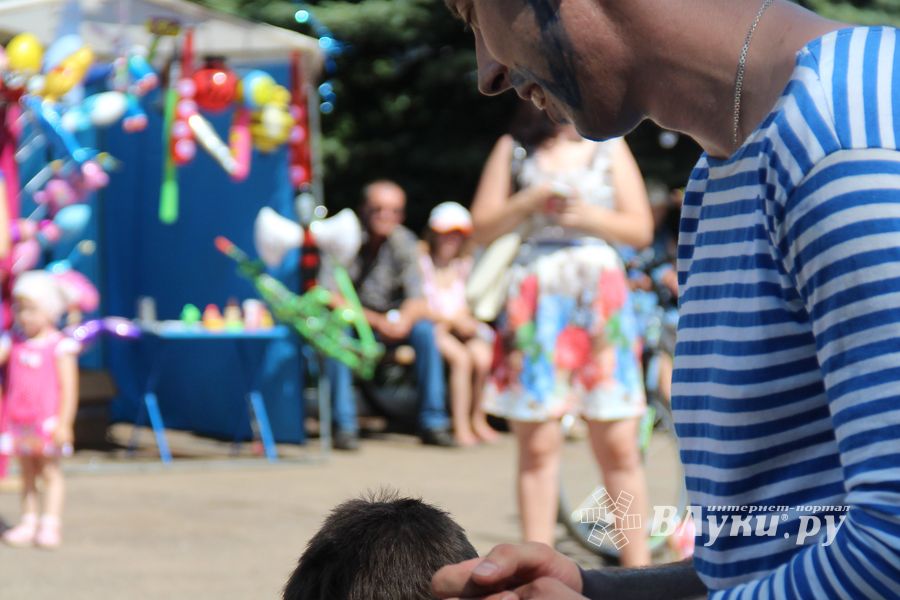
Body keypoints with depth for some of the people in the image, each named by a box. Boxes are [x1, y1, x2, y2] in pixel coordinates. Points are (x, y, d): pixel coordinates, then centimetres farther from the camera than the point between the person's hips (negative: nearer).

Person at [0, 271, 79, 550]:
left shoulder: (59, 347, -10)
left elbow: (68, 388, -12)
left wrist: (63, 422, -17)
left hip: (47, 421, -5)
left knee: (49, 471, 0)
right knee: (26, 473, 10)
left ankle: (50, 525, 2)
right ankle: (28, 522, 15)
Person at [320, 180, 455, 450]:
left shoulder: (404, 242, -4)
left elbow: (418, 300, -10)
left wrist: (404, 321, -35)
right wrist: (376, 321, -33)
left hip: (390, 319, 3)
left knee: (424, 329, -25)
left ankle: (433, 423, -19)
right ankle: (344, 426, -32)